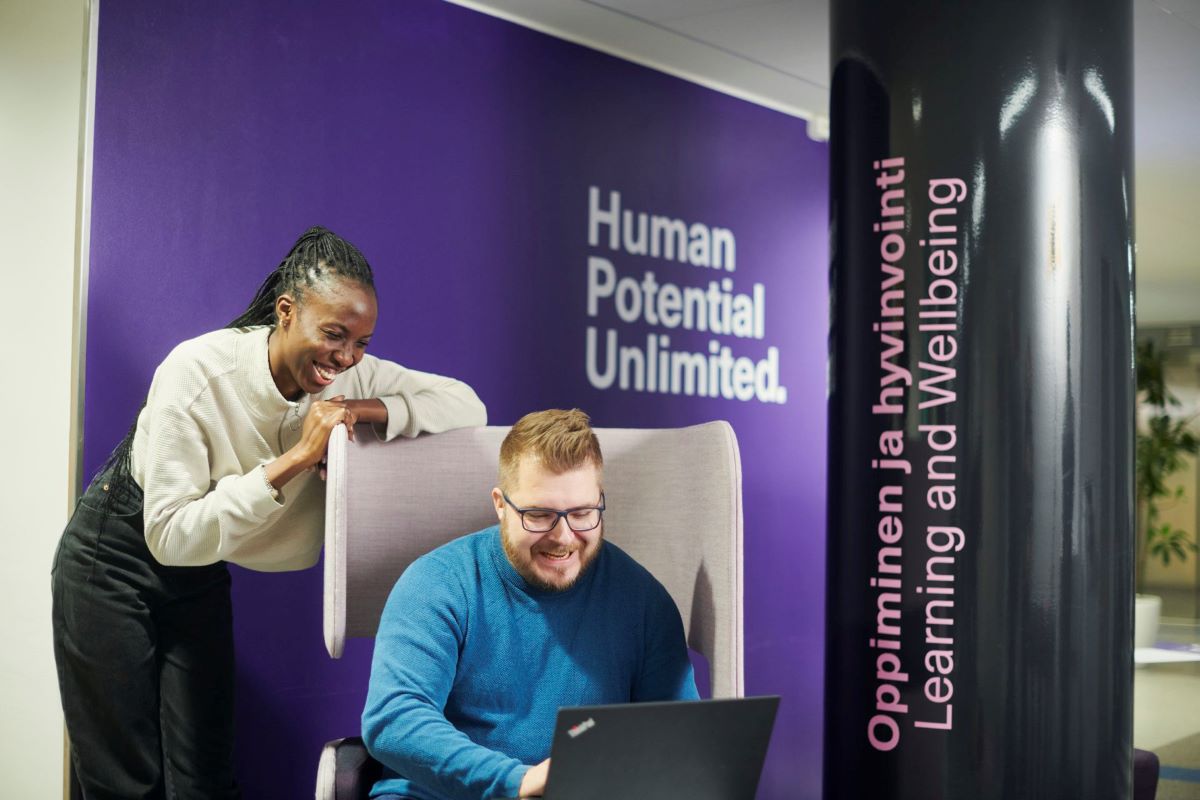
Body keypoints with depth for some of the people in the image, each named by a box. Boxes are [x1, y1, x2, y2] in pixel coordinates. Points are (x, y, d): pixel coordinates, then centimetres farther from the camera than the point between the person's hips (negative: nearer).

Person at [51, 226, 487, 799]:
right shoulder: (198, 372, -28)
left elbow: (468, 406, -15)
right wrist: (296, 458, -34)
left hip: (202, 577, 4)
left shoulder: (349, 375, -14)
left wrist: (367, 411, -30)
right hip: (118, 556, -4)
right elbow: (171, 536, -29)